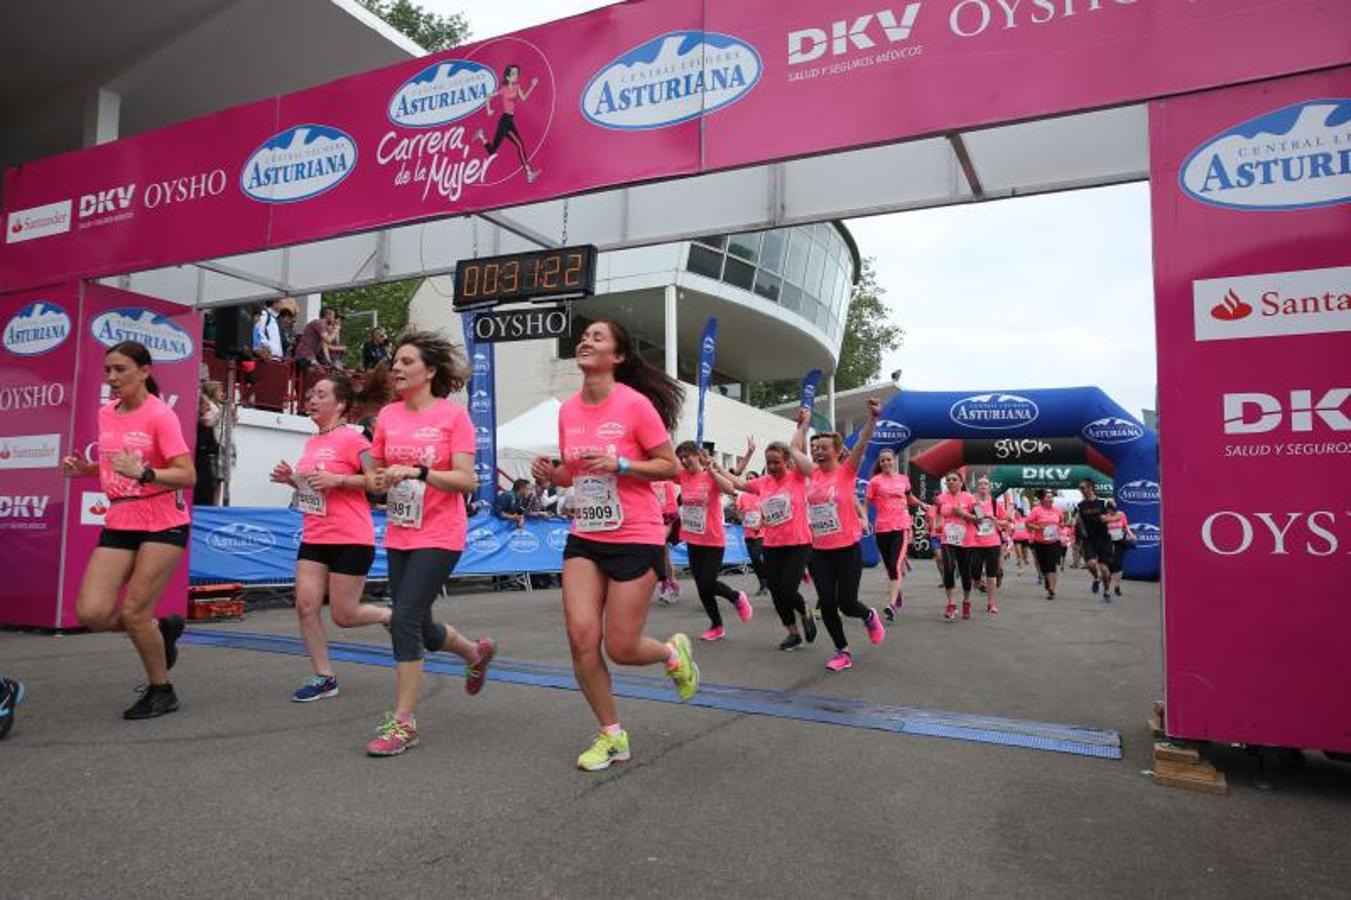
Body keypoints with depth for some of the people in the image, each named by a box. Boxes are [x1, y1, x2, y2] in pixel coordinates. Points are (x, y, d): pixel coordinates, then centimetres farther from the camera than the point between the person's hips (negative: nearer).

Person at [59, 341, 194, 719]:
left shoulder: (160, 415, -12)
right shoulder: (106, 413, 8)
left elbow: (187, 476, -19)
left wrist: (142, 473, -33)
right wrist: (84, 468, 6)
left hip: (163, 525, -6)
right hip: (118, 524, 6)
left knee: (133, 612, -5)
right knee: (91, 613, -5)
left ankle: (161, 691, 17)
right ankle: (161, 628, 24)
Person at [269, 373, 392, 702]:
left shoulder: (351, 439, -11)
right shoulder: (312, 442, 13)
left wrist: (338, 479, -24)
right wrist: (292, 478, 7)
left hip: (351, 540, -7)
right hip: (314, 538, 7)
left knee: (344, 615, -1)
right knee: (305, 606, 0)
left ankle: (392, 616, 28)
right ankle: (324, 677, 12)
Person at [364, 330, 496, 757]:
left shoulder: (453, 415, -9)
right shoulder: (388, 416, 6)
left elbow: (467, 481, -14)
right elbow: (374, 476, 15)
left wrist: (417, 471, -25)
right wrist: (379, 482, -8)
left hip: (439, 536, -6)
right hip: (399, 536, 7)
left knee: (405, 619, -13)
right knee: (420, 626, 15)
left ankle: (402, 722, 2)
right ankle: (476, 652, 45)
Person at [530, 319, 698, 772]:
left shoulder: (635, 404, -13)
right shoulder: (568, 410, 5)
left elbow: (670, 466, -9)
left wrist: (619, 464, -23)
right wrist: (552, 474, -5)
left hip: (635, 538, -5)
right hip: (585, 537, 5)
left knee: (621, 649, -2)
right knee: (581, 637, -5)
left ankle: (674, 652, 34)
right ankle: (611, 736, 16)